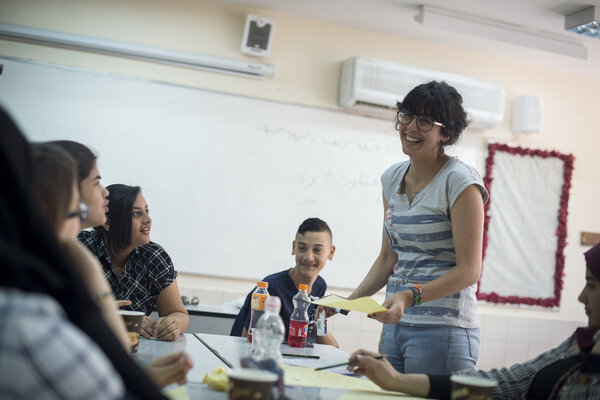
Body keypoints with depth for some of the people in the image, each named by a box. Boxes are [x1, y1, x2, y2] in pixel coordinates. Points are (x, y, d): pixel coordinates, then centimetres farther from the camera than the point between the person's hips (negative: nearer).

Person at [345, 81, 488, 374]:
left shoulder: (460, 182, -10)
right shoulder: (392, 178, 11)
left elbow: (469, 270, -14)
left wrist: (410, 296, -26)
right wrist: (349, 301, 7)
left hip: (443, 330, -6)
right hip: (395, 325, 6)